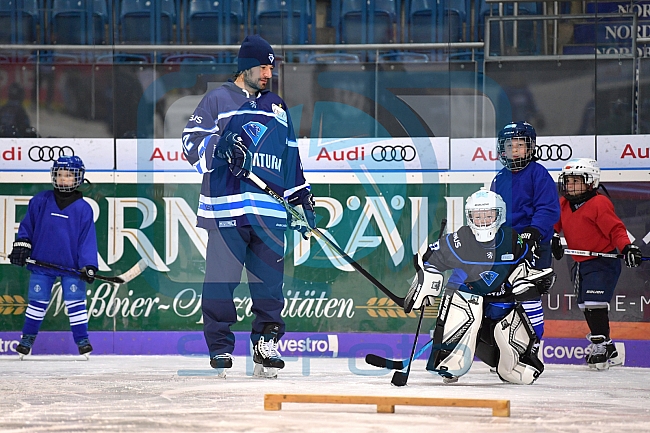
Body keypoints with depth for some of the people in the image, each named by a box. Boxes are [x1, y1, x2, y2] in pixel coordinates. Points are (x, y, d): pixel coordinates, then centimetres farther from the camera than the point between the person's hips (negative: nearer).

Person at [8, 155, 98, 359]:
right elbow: (27, 225, 8)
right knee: (37, 302, 9)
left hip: (71, 266, -1)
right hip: (42, 264, 1)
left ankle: (82, 339, 9)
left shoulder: (83, 209, -4)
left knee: (75, 302, -3)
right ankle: (27, 338, 22)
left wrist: (88, 266, -11)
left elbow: (87, 239, -4)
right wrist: (21, 245, -2)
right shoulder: (40, 201, -2)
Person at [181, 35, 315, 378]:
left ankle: (266, 344, 8)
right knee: (222, 279, -5)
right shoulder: (218, 101, 7)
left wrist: (302, 198, 21)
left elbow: (290, 156, 27)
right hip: (226, 206, -4)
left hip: (270, 209, 4)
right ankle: (220, 347, 4)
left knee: (269, 279, 0)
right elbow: (192, 141, -1)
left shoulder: (277, 108, 22)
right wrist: (220, 147, -20)